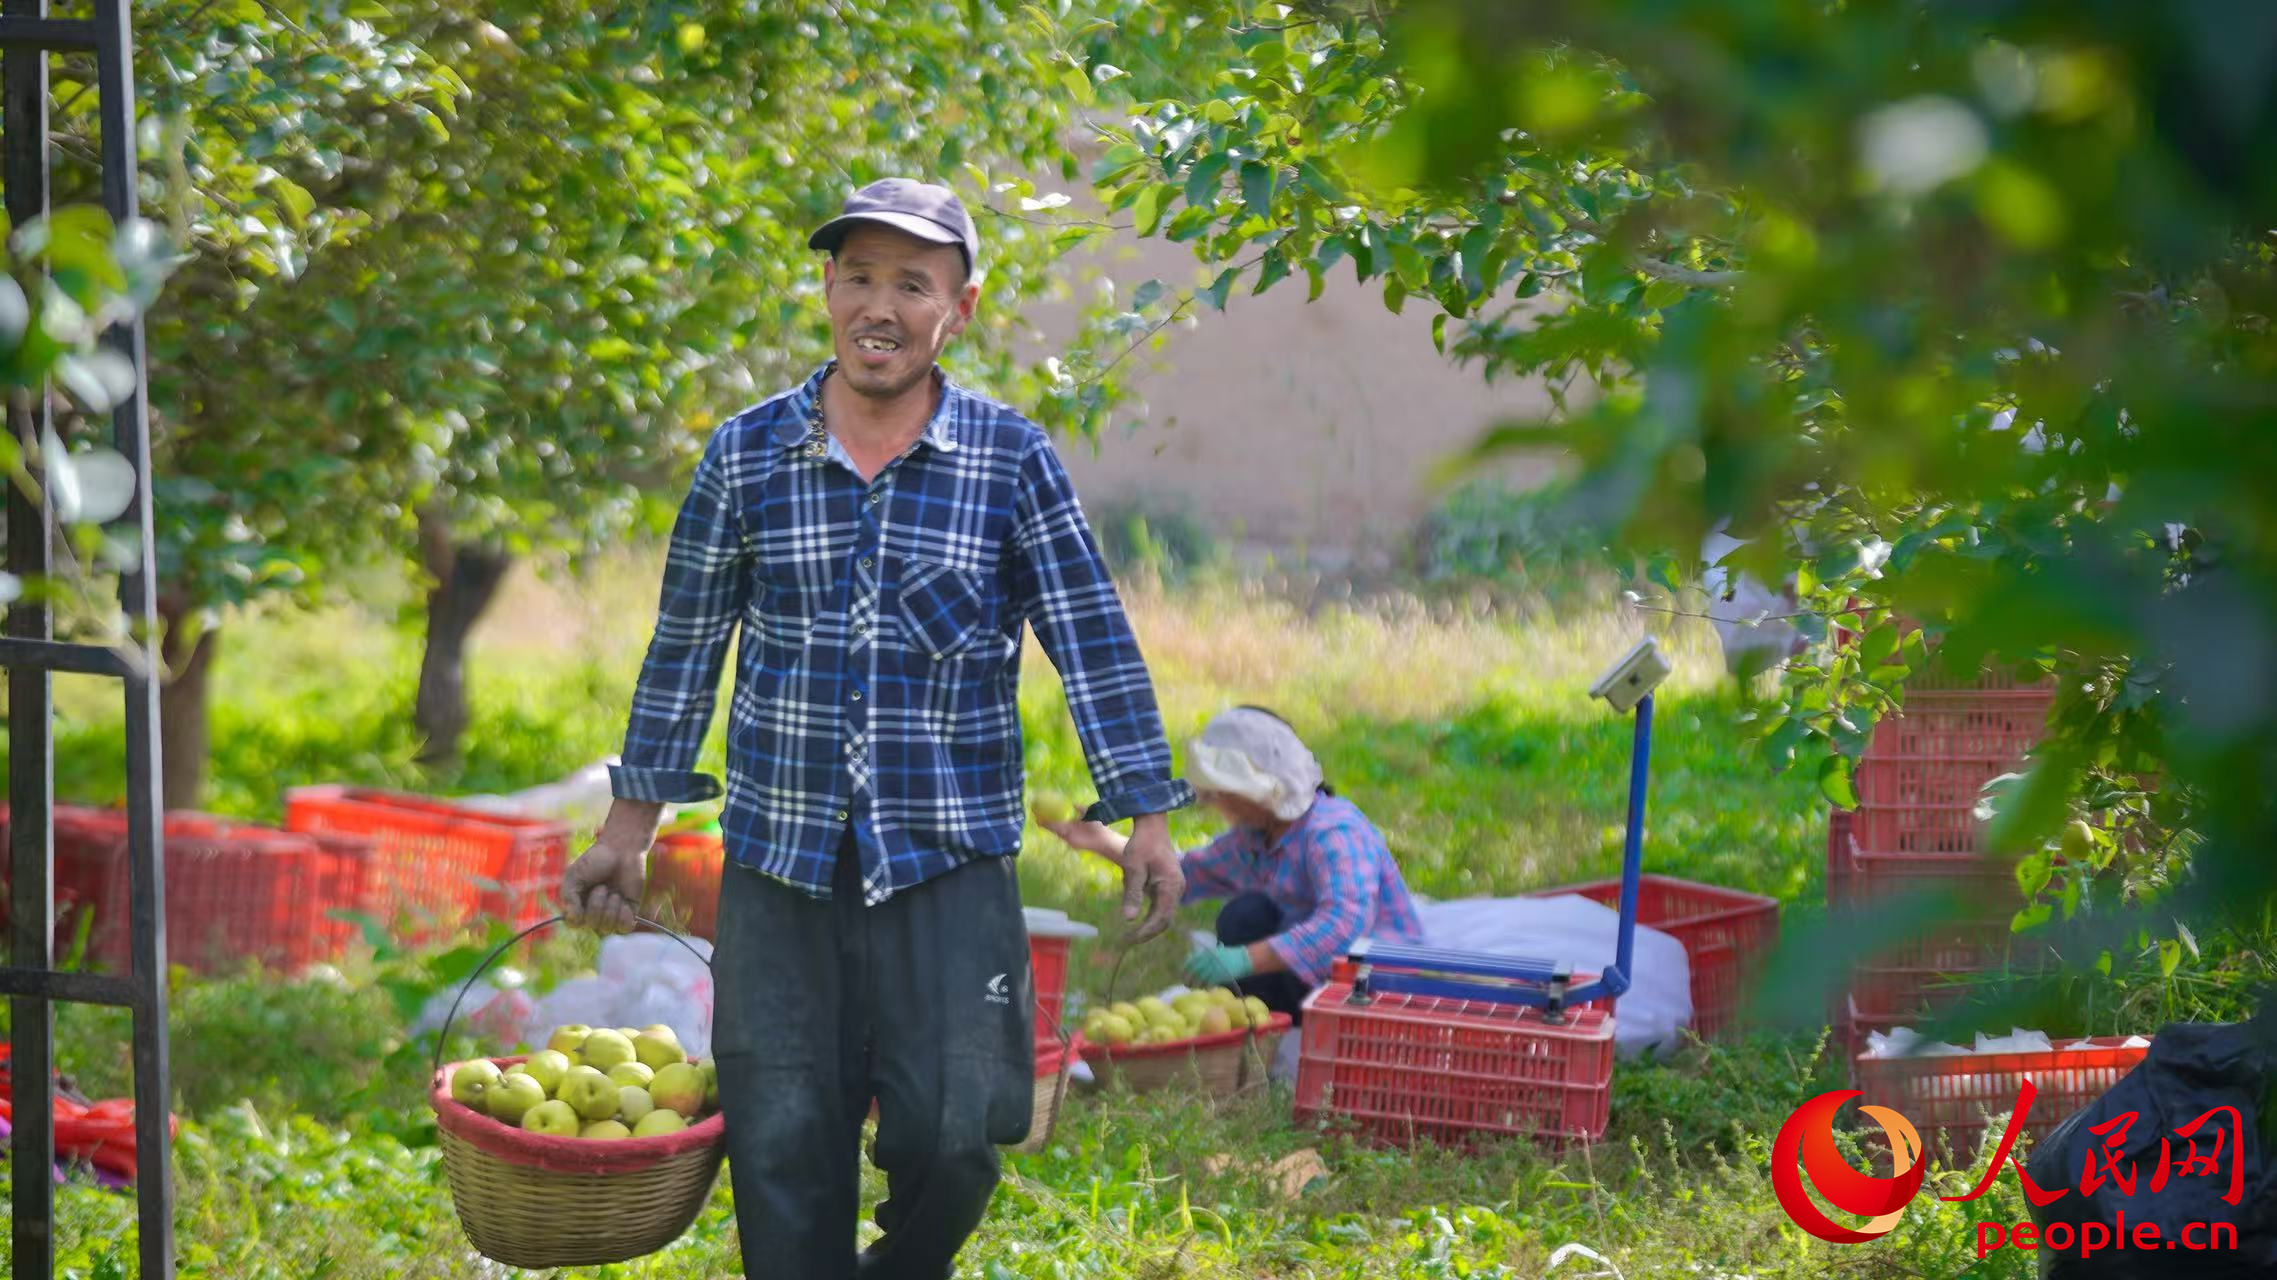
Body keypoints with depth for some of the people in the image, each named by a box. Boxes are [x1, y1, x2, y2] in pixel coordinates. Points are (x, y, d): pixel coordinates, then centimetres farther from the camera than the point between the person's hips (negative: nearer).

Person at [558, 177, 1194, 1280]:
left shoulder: (1012, 461, 0)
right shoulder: (747, 455, 4)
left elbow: (1091, 641, 2)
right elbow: (686, 642, 11)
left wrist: (1146, 817, -3)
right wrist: (628, 825, 12)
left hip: (948, 861, -1)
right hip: (778, 861, 1)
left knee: (954, 1133, -8)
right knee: (783, 1150, 2)